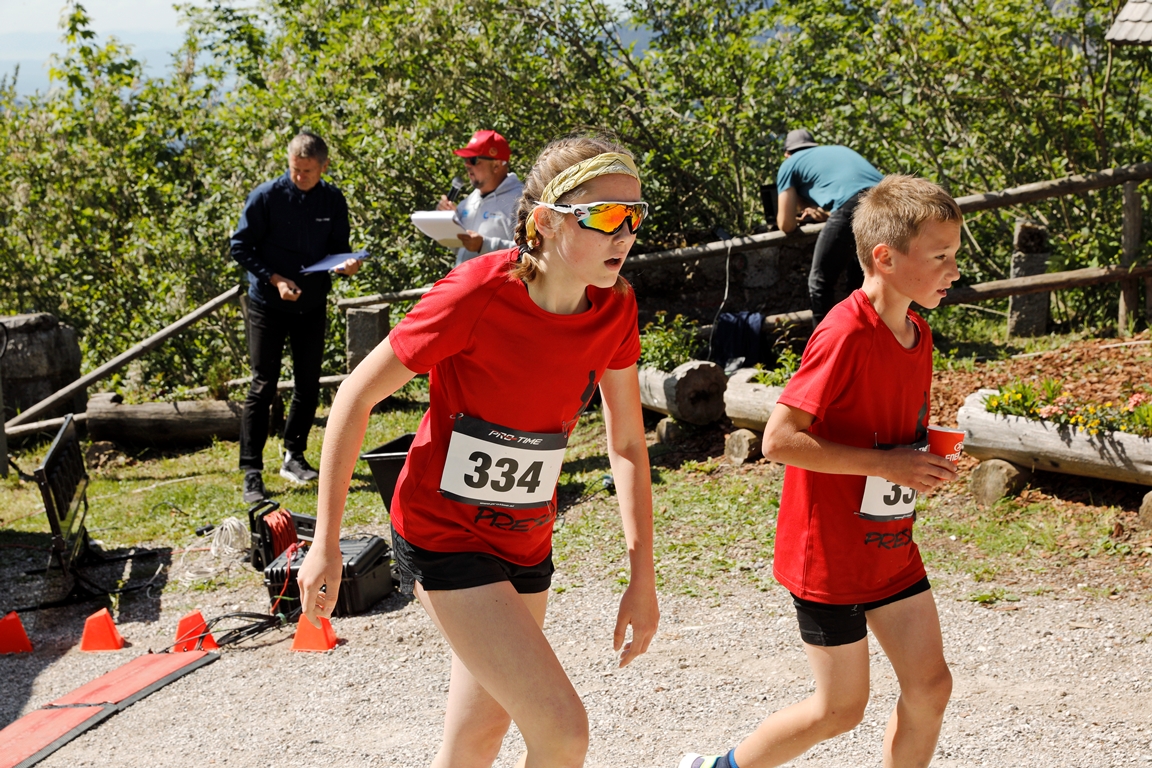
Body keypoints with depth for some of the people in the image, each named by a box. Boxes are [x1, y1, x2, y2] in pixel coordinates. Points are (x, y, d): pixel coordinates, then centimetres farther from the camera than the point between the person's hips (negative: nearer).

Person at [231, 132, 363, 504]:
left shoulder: (333, 201, 0)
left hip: (312, 306, 4)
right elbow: (241, 246, -7)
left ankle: (294, 456, 27)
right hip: (268, 305, -4)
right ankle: (251, 471, -2)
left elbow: (337, 248, 9)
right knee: (263, 387, -5)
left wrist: (346, 265, -15)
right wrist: (275, 279, -18)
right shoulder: (266, 196, -11)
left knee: (308, 385, 10)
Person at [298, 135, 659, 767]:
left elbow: (627, 442, 4)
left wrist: (642, 577, 0)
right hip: (443, 536, -6)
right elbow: (356, 396, -16)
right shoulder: (478, 293, -24)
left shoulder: (615, 307, -7)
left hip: (524, 542, 7)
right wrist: (325, 545, -15)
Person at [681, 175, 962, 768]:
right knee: (841, 707, 3)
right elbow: (779, 440, -25)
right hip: (829, 553, -8)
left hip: (891, 549, 8)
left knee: (929, 685, 5)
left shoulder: (917, 335, 5)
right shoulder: (845, 334, -22)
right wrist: (885, 464, -24)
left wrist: (925, 462, -1)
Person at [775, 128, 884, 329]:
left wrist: (799, 218, 39)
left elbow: (786, 225, 19)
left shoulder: (790, 164, 22)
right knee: (860, 281, 27)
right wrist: (821, 213, 51)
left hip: (853, 205, -6)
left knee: (820, 284, 8)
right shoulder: (839, 150, 39)